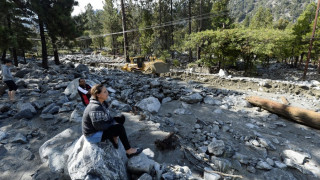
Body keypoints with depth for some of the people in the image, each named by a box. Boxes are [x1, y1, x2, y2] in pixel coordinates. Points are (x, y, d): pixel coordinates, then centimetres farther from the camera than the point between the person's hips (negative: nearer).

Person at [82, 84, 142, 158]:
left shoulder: (102, 103, 0)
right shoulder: (95, 108, -29)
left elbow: (107, 117, 11)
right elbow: (99, 126, -28)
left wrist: (114, 122, -6)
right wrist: (112, 125, -15)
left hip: (100, 128, 9)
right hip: (92, 135, -9)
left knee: (121, 119, 5)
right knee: (120, 128, -22)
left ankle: (114, 138, 3)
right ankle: (129, 151, -9)